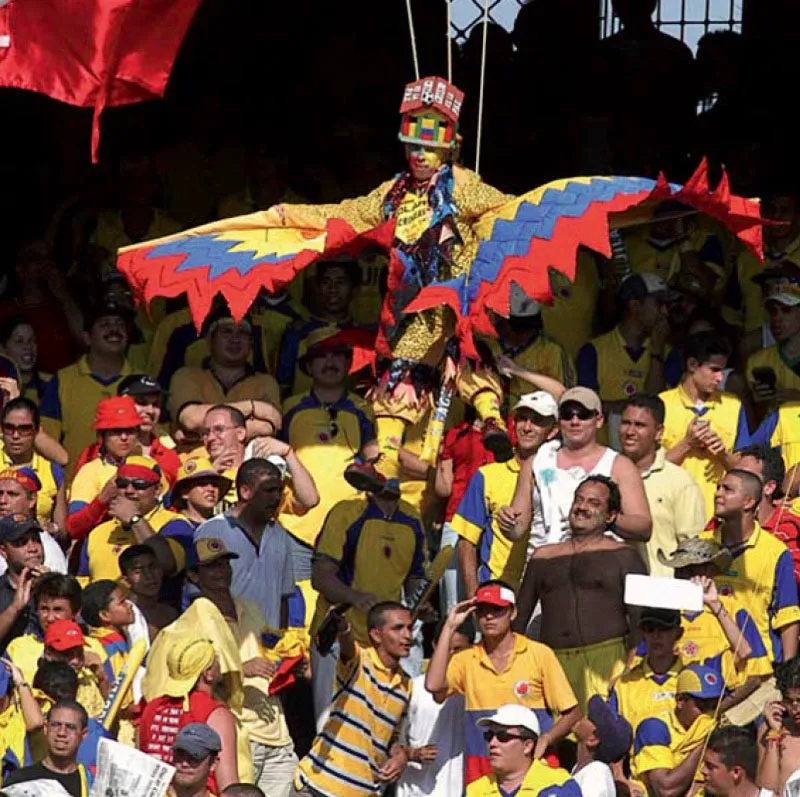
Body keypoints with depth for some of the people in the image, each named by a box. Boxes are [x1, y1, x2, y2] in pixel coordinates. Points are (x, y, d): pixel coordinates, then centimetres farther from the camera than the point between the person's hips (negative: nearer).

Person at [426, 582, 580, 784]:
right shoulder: (466, 660, 10)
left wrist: (544, 740, -13)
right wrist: (449, 627, -3)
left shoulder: (540, 654, 4)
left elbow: (572, 713, 6)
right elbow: (434, 685, -10)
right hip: (481, 773, 2)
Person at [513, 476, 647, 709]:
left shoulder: (622, 556, 10)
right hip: (553, 662, 3)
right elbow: (520, 616, 24)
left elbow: (639, 620, 3)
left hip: (604, 660, -3)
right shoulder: (543, 557, 21)